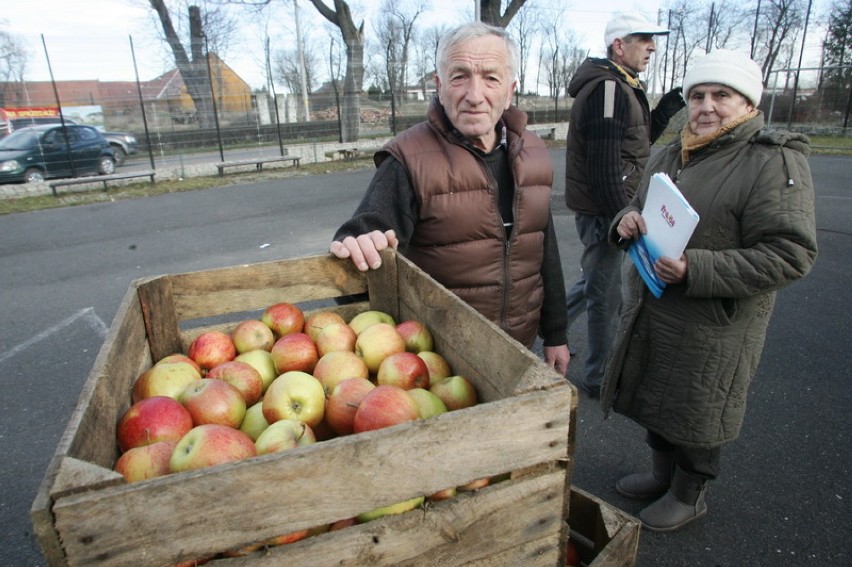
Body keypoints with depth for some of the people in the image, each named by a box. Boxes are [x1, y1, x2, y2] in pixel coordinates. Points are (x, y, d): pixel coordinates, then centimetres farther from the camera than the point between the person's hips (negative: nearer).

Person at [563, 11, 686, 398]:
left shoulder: (620, 87, 16)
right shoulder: (608, 89, -18)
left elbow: (642, 138, 18)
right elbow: (605, 167, -25)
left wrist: (676, 98, 10)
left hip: (606, 209, 10)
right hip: (602, 210, -10)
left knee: (594, 281, 23)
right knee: (605, 295, 2)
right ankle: (597, 378, 18)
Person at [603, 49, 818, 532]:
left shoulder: (775, 162, -15)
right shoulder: (671, 156, 8)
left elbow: (790, 255, -21)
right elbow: (641, 208, 19)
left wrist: (696, 270, -29)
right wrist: (627, 221, -6)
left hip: (713, 325, -7)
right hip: (651, 312, 7)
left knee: (695, 411, 10)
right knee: (656, 400, 21)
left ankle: (689, 496, 36)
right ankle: (662, 474, 45)